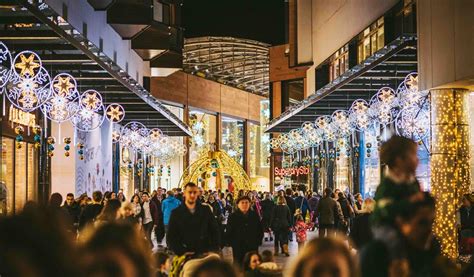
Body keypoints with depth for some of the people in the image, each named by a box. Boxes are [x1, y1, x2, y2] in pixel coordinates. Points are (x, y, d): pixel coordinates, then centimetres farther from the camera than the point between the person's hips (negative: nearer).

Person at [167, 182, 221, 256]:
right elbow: (170, 237, 2)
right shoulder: (176, 213, 3)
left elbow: (215, 231, 11)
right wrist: (181, 253, -9)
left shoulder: (206, 211, 8)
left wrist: (213, 250, -1)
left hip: (204, 254, 1)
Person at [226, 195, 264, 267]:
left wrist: (258, 242, 3)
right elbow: (228, 233, 3)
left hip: (253, 248, 2)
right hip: (238, 250, -2)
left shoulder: (255, 215, 8)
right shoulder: (233, 217, 1)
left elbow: (260, 231, 14)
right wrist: (233, 244, -6)